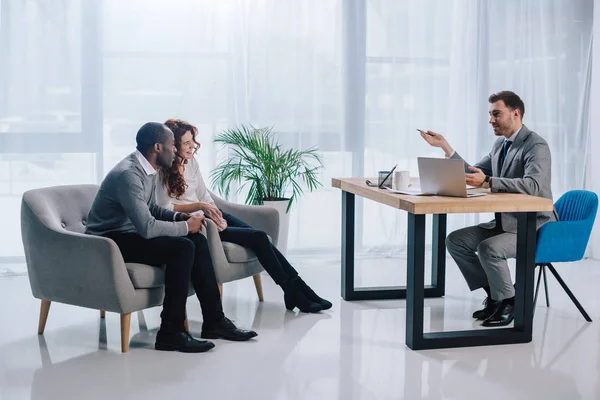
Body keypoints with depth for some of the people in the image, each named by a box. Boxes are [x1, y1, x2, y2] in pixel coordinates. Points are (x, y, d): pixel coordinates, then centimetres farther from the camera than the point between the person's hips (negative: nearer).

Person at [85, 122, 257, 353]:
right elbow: (147, 228, -29)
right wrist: (185, 226, -14)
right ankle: (170, 333, -21)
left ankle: (214, 321, 3)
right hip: (110, 242, -10)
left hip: (129, 233, 10)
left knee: (198, 241, 0)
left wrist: (180, 217, 4)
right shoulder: (129, 174, -24)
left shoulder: (147, 169, 6)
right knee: (182, 247, -26)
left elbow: (151, 209, 22)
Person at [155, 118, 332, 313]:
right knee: (258, 237, -18)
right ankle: (292, 292, -10)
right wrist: (199, 206, -24)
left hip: (206, 216, 7)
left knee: (260, 237, -12)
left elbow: (205, 195, 12)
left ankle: (300, 289, -11)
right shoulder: (162, 172, -12)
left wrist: (215, 214, -7)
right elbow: (164, 209, -18)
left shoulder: (191, 162, 10)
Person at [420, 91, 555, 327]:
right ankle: (493, 292, 8)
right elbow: (473, 175, 13)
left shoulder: (536, 146, -17)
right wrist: (445, 146, 5)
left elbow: (532, 186, -33)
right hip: (504, 222, 9)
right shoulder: (500, 144, 11)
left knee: (488, 248, -32)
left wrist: (488, 182, -41)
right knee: (455, 240, -2)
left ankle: (509, 302, -8)